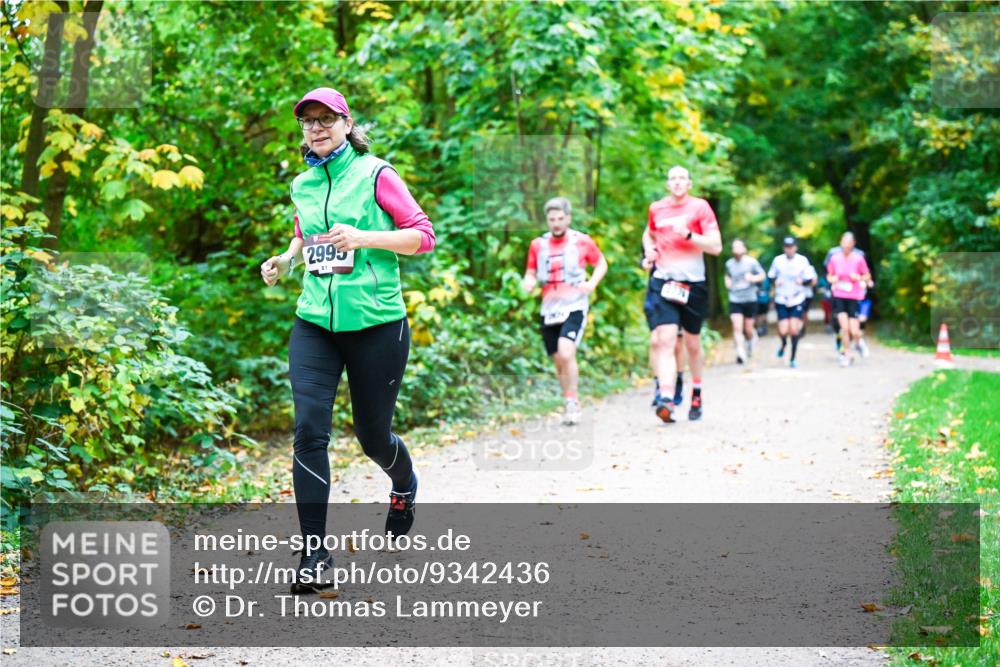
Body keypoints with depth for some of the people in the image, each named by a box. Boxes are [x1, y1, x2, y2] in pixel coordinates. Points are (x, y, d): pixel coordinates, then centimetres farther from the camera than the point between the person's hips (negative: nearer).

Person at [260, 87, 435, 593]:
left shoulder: (374, 174, -4)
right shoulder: (302, 185, 10)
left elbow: (422, 235, -7)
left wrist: (362, 237, -19)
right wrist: (285, 258, 9)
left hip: (376, 323, -3)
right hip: (315, 323, 4)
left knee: (373, 435, 9)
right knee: (309, 429, -13)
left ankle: (404, 486, 46)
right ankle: (314, 551, -7)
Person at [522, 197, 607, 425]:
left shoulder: (582, 241, 0)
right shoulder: (538, 245, 8)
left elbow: (601, 263, 12)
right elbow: (531, 273, 16)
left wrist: (592, 283, -5)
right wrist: (529, 283, -7)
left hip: (574, 307, -4)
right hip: (549, 310, 4)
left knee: (566, 354, -22)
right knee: (559, 362, 8)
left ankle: (572, 403, -10)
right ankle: (571, 405, 23)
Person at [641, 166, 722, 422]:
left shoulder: (700, 207, -1)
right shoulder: (656, 209, 8)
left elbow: (716, 247, -7)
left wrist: (688, 234, -19)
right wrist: (648, 252, 9)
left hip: (693, 283, -1)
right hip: (663, 282, 1)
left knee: (692, 343, 14)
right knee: (664, 339, -18)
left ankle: (696, 394, 36)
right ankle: (667, 400, -28)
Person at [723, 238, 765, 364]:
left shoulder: (752, 262, -4)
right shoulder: (729, 263, 5)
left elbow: (762, 275, 3)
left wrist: (753, 278, -16)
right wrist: (728, 282, 6)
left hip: (750, 299, -1)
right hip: (735, 300, 1)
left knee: (748, 328, 6)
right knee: (737, 327, -14)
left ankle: (750, 340, 41)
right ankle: (741, 353, -16)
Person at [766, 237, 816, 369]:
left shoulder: (802, 260, -3)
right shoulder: (778, 260, -1)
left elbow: (810, 278, 1)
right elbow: (770, 276, 9)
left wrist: (802, 281, -21)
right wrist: (775, 281, -13)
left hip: (797, 300, -1)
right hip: (781, 300, 1)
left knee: (794, 330, -9)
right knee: (783, 331, -7)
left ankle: (793, 358, 8)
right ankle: (784, 344, 30)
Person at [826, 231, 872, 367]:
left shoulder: (858, 258, -5)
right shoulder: (834, 258, 0)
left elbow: (868, 276, 4)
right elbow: (829, 275, 13)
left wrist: (859, 277, -16)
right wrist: (832, 279, -9)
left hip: (854, 298, -1)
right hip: (839, 296, 1)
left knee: (854, 332, -3)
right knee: (844, 326, -14)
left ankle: (858, 340, 35)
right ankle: (847, 354, 5)